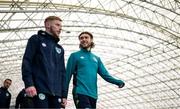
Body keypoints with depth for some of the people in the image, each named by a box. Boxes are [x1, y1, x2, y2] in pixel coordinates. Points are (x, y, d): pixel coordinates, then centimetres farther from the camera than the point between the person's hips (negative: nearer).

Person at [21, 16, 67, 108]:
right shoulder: (36, 39, 9)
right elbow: (26, 62, -2)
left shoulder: (60, 49, 25)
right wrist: (28, 83, -16)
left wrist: (63, 94, 13)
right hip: (40, 89, -5)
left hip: (56, 92, 6)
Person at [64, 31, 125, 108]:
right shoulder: (75, 56, 6)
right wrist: (64, 95, -4)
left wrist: (118, 82, -9)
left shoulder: (96, 58, 19)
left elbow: (105, 74, 10)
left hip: (93, 95, 5)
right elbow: (68, 75, 2)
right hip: (80, 93, -5)